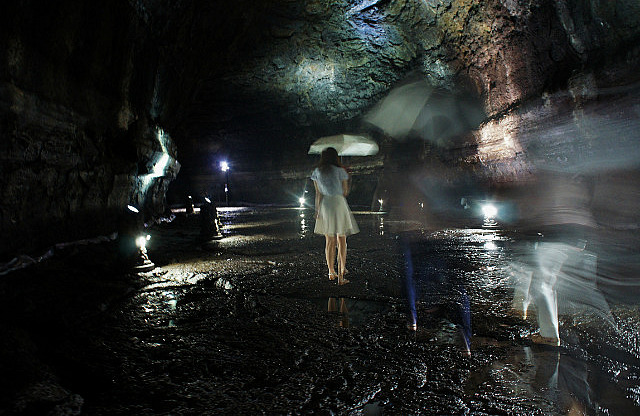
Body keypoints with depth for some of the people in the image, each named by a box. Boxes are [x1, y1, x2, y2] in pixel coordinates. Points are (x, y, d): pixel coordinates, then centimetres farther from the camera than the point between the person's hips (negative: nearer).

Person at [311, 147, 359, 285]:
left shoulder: (317, 172, 3)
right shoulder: (340, 171, -7)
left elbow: (318, 193, 3)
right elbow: (345, 192, 0)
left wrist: (317, 210, 7)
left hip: (325, 206, 3)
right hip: (339, 205, -3)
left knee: (329, 241, 15)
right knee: (341, 242, 5)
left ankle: (331, 273, 24)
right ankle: (341, 276, 3)